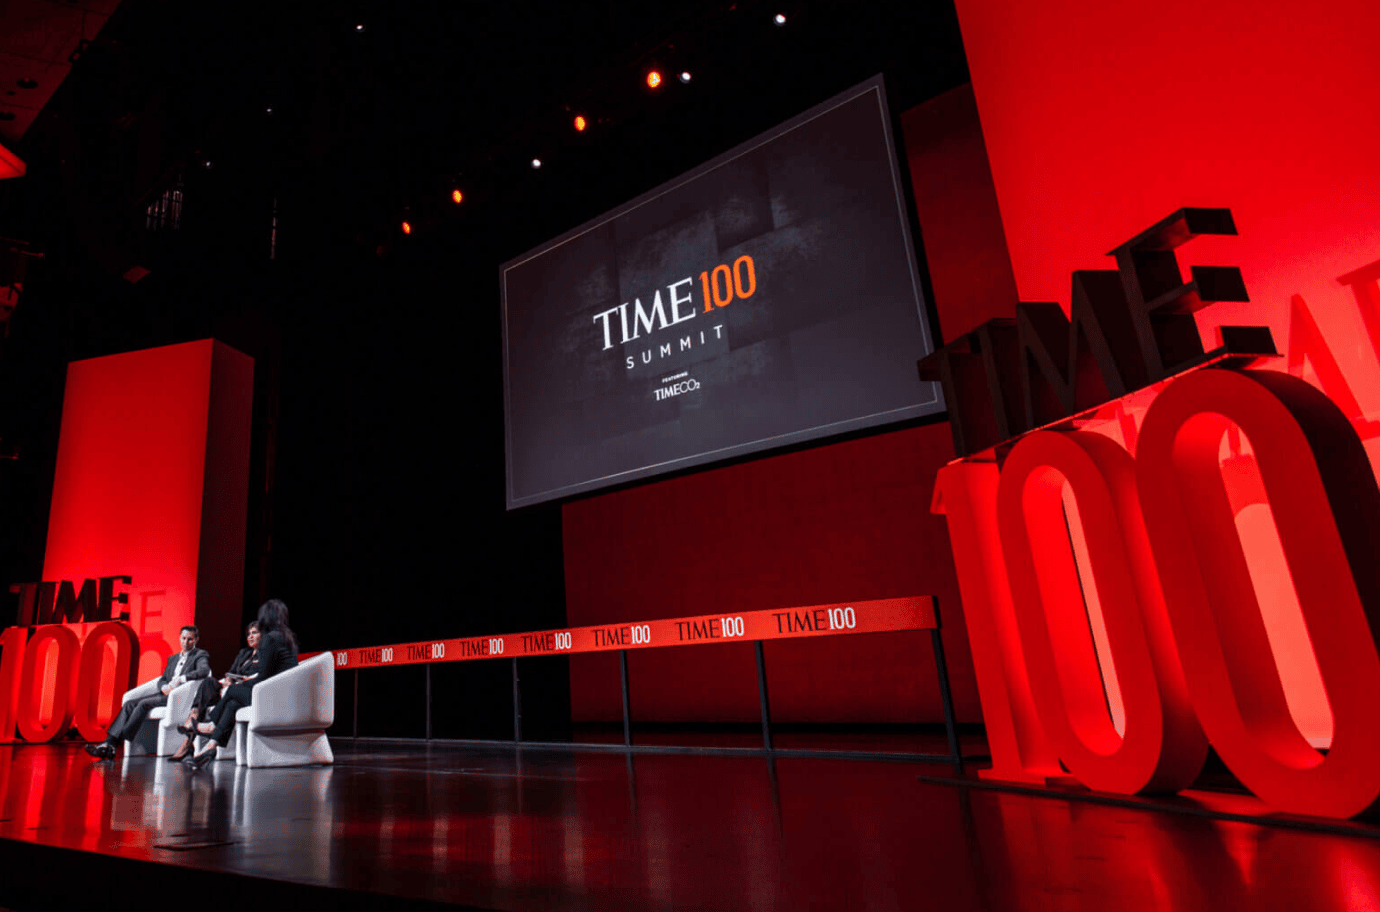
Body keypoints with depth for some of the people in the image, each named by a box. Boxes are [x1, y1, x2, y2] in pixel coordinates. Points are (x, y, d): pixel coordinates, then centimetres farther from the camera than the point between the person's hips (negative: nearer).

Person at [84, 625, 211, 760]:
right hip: (166, 694, 8)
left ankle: (111, 746, -22)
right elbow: (162, 679, 21)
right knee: (129, 704, -9)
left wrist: (180, 679, -29)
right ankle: (109, 743, -16)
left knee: (144, 704, -24)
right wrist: (164, 687, -4)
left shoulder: (200, 655, 1)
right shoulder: (173, 658, 26)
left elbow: (204, 670, -19)